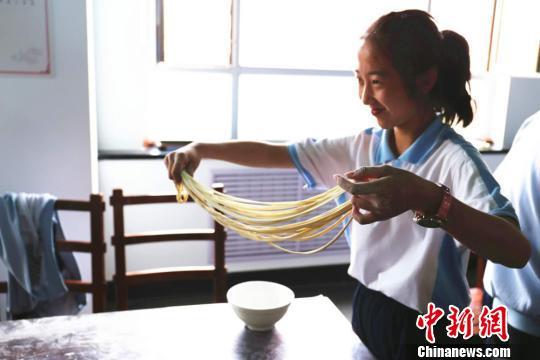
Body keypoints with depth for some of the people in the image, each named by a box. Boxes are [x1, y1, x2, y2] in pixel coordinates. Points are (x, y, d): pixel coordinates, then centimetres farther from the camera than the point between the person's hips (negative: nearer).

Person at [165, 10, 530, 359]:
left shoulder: (454, 159, -21)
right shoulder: (363, 147, -4)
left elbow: (517, 251, -34)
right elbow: (279, 153, 0)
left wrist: (426, 199, -49)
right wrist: (203, 148, -10)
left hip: (425, 330, -5)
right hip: (367, 307, 5)